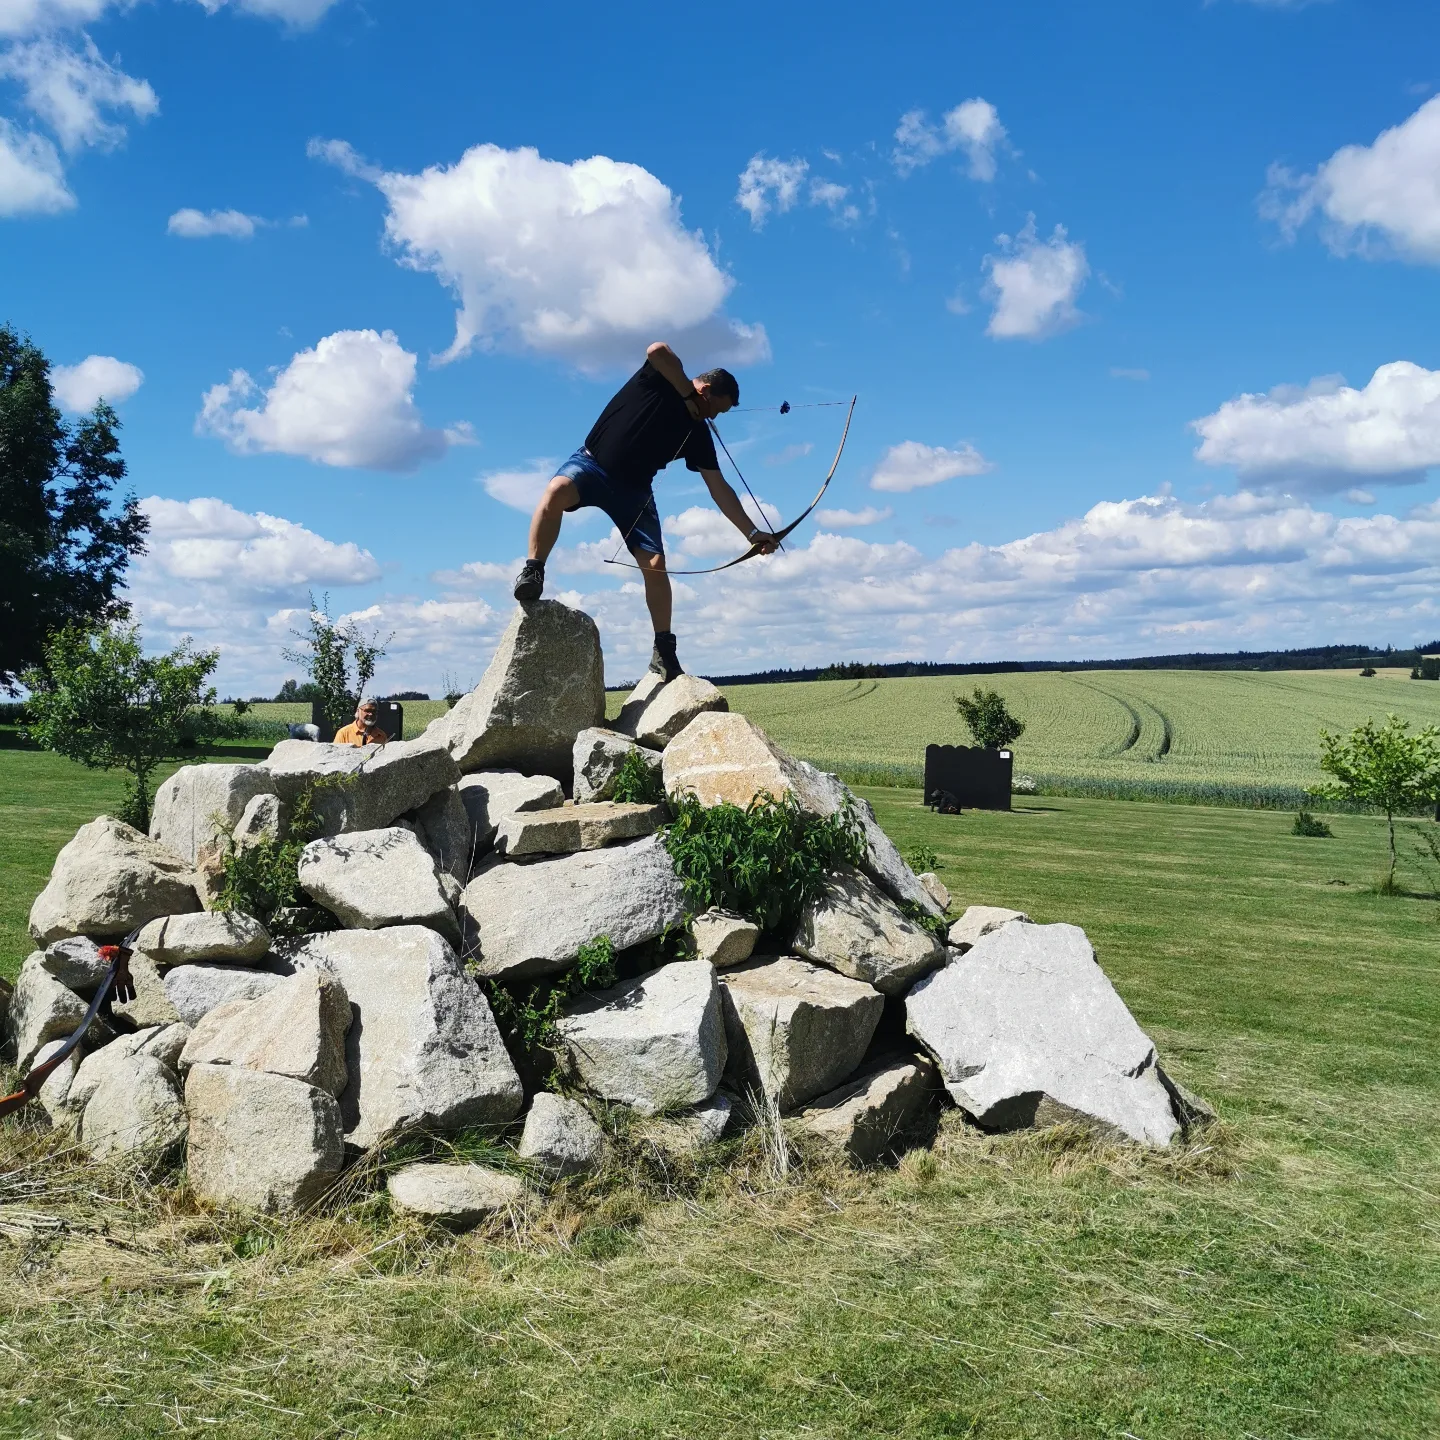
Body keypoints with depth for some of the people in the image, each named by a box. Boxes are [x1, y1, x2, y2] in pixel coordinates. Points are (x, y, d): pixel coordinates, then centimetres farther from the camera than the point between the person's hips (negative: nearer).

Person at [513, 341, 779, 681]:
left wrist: (752, 532, -5)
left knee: (655, 563, -11)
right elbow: (657, 350, -32)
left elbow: (719, 489, 1)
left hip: (633, 488, 4)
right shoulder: (660, 376, -8)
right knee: (556, 490, -37)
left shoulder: (698, 433, 0)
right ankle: (533, 572, -26)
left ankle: (663, 650, -3)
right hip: (591, 464, -3)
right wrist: (689, 396, -22)